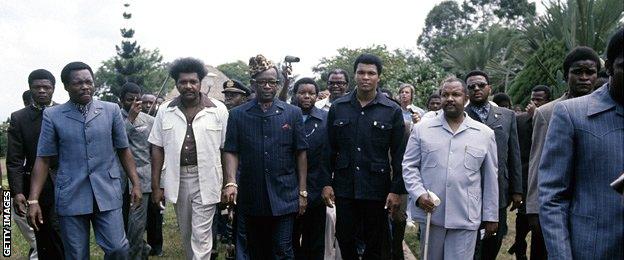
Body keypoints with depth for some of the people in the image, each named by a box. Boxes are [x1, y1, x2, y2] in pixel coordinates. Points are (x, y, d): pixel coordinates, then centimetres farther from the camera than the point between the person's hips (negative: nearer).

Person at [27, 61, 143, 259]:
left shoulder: (111, 110, 3)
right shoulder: (52, 115, 1)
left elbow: (123, 150, 8)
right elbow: (43, 159, 2)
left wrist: (136, 184, 2)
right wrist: (33, 200, -4)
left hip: (107, 193, 0)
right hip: (70, 196, 0)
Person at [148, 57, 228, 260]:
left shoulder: (218, 109, -4)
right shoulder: (165, 111, 3)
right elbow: (157, 149, 6)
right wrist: (156, 185, 3)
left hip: (206, 180, -3)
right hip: (178, 179, 3)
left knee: (201, 235, -2)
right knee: (186, 233, 17)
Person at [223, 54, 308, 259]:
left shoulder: (293, 113, 3)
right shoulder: (238, 115, 3)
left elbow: (300, 153, 4)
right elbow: (231, 151, -1)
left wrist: (302, 191, 1)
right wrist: (231, 182, -17)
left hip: (284, 197, -1)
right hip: (251, 197, 1)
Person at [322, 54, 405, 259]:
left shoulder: (392, 111, -3)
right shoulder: (338, 108, 3)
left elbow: (399, 155, -2)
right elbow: (329, 148, 6)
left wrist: (396, 190, -6)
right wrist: (326, 183, 1)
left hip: (377, 188, -1)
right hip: (344, 187, 2)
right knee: (345, 240, 10)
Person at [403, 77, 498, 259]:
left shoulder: (485, 134, 5)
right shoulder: (421, 129, 4)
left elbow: (490, 178, 8)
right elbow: (409, 166, 4)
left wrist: (491, 216, 8)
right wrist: (419, 194, -12)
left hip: (466, 218, -1)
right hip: (430, 213, 1)